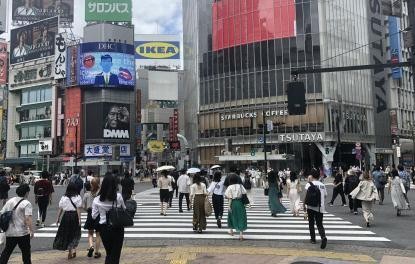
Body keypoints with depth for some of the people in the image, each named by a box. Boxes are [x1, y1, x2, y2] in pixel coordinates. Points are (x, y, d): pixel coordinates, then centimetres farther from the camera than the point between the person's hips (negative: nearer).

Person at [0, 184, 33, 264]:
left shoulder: (10, 201, 8)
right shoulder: (27, 203, -12)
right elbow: (28, 218, -22)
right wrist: (31, 231, -21)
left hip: (9, 232, 6)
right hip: (22, 233, -6)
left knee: (6, 251, 17)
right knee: (26, 252, 8)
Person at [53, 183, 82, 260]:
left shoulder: (64, 197, 2)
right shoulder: (78, 197, -5)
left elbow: (60, 209, 3)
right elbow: (78, 209, -10)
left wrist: (58, 218, 10)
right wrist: (79, 219, -9)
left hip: (66, 216, 2)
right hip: (74, 216, -2)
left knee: (66, 234, 11)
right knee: (75, 234, 13)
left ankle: (70, 251, 13)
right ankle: (73, 249, 6)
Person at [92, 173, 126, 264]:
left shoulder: (97, 200, -7)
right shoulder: (118, 196, -12)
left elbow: (94, 216, -1)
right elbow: (124, 210, 1)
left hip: (104, 228, 2)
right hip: (117, 228, -2)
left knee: (109, 253, 20)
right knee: (115, 254, 9)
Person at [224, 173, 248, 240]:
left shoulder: (230, 187, -6)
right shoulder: (240, 186, 0)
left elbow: (230, 198, -9)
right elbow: (244, 193, -7)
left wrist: (229, 206, -7)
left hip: (233, 203, -1)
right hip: (240, 202, 1)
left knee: (232, 216, 20)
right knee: (241, 217, 2)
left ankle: (231, 230, 37)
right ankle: (241, 234, -4)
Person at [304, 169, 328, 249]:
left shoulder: (309, 184, -5)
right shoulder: (322, 185, 6)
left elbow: (307, 195, -14)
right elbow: (325, 195, 13)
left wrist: (304, 205, -9)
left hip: (310, 207, -2)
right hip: (320, 207, 2)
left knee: (311, 223, 17)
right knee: (319, 224, 5)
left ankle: (313, 238, 21)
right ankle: (323, 237, -20)